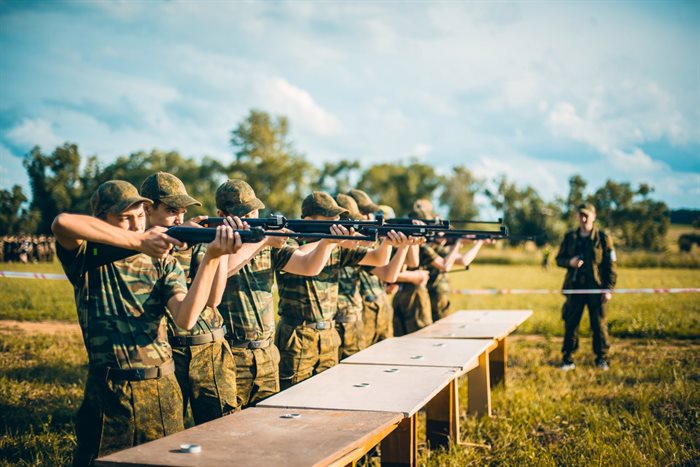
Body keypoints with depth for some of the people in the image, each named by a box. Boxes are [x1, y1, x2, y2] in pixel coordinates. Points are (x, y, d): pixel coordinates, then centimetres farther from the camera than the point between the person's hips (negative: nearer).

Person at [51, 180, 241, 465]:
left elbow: (185, 318, -10)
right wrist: (138, 243, -23)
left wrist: (211, 258, -22)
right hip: (107, 391, -2)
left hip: (162, 389, 3)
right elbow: (62, 223, -24)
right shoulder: (88, 257, -1)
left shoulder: (163, 262, 6)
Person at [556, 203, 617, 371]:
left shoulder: (603, 237, 0)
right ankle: (567, 359, 10)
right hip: (574, 287, 2)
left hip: (596, 289, -2)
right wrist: (569, 262, -9)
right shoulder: (569, 237, 8)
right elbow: (559, 259, 14)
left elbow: (611, 264, 0)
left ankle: (602, 358, 17)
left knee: (599, 324, 3)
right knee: (570, 324, 2)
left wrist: (609, 288, -6)